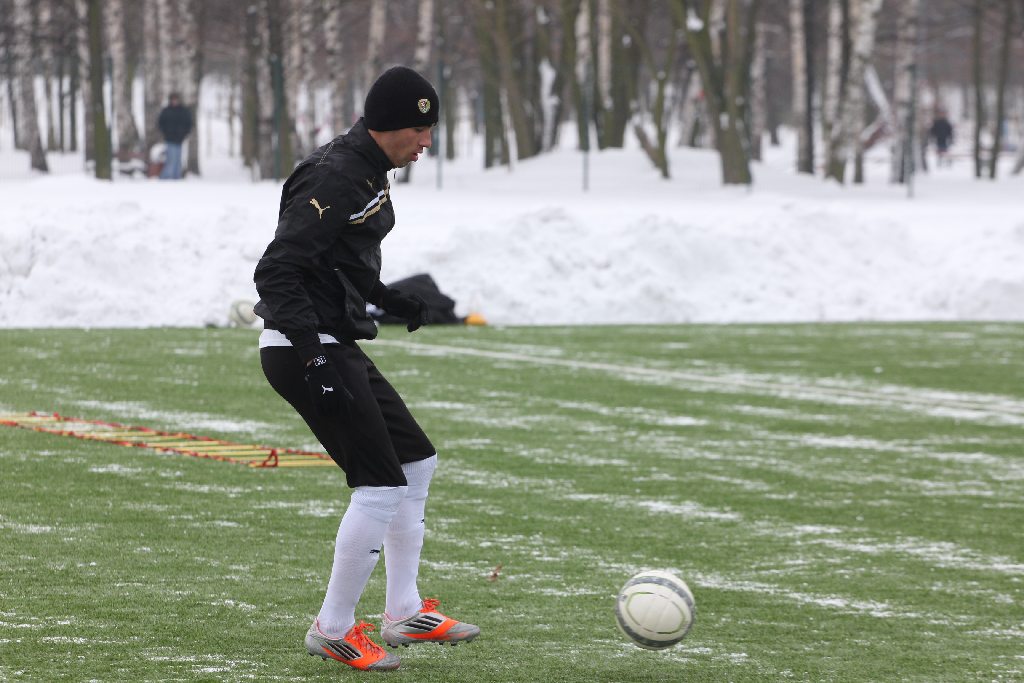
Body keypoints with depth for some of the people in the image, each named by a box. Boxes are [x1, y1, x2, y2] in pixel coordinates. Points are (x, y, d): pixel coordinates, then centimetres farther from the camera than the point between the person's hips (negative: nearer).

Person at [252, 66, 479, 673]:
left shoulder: (368, 172, 11)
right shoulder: (335, 179, -20)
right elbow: (276, 271, -26)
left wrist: (390, 300, 28)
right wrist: (314, 356, -32)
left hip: (334, 345, 11)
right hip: (305, 350, -11)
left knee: (416, 462, 17)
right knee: (382, 485, -10)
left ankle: (406, 612, 26)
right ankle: (334, 631, 2)